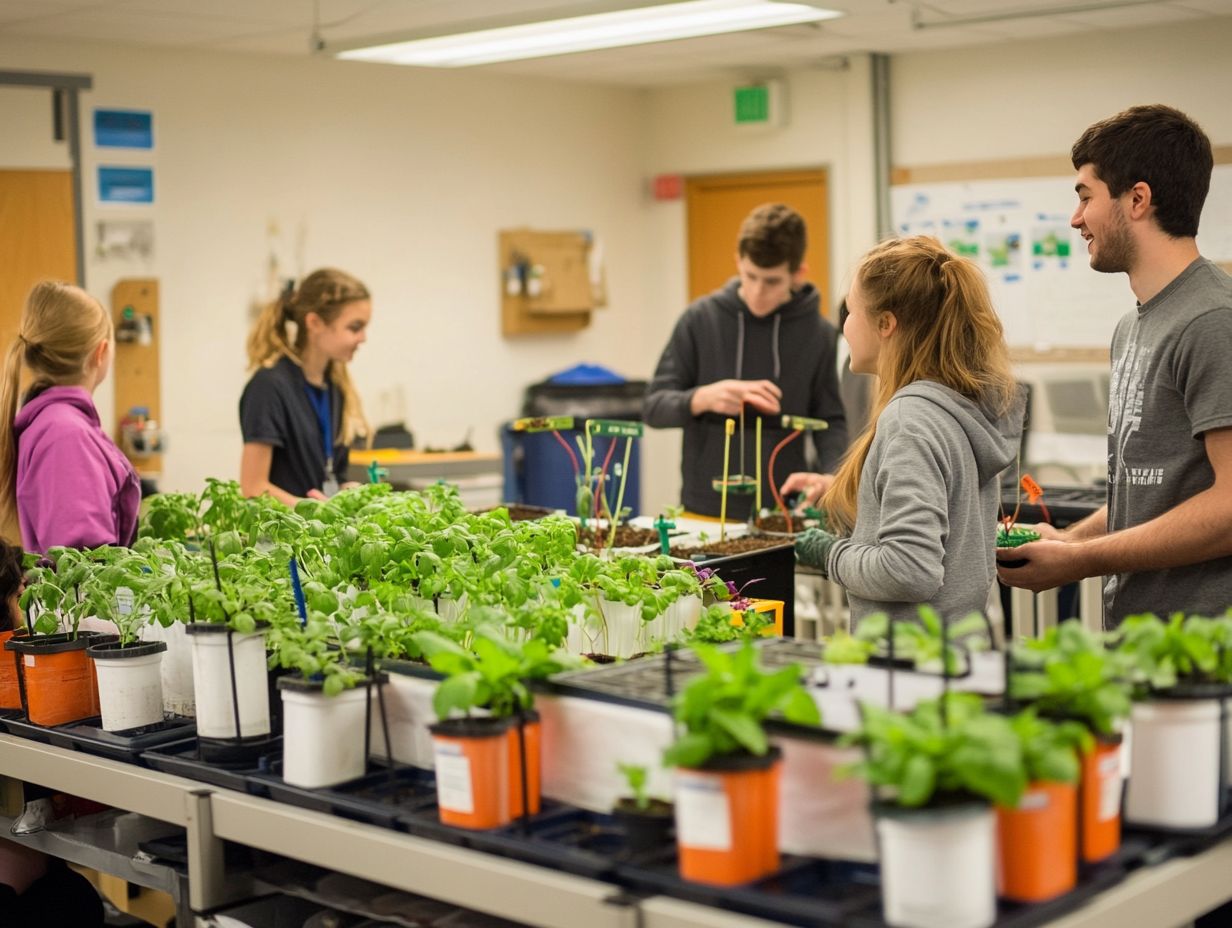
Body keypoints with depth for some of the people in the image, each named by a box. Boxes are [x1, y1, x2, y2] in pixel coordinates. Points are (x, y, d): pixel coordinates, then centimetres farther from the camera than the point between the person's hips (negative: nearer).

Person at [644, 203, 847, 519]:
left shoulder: (818, 334, -3)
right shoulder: (701, 319, -3)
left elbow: (830, 422, 3)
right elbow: (655, 406, -2)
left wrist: (834, 476, -15)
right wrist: (702, 398, -21)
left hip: (782, 513, 0)